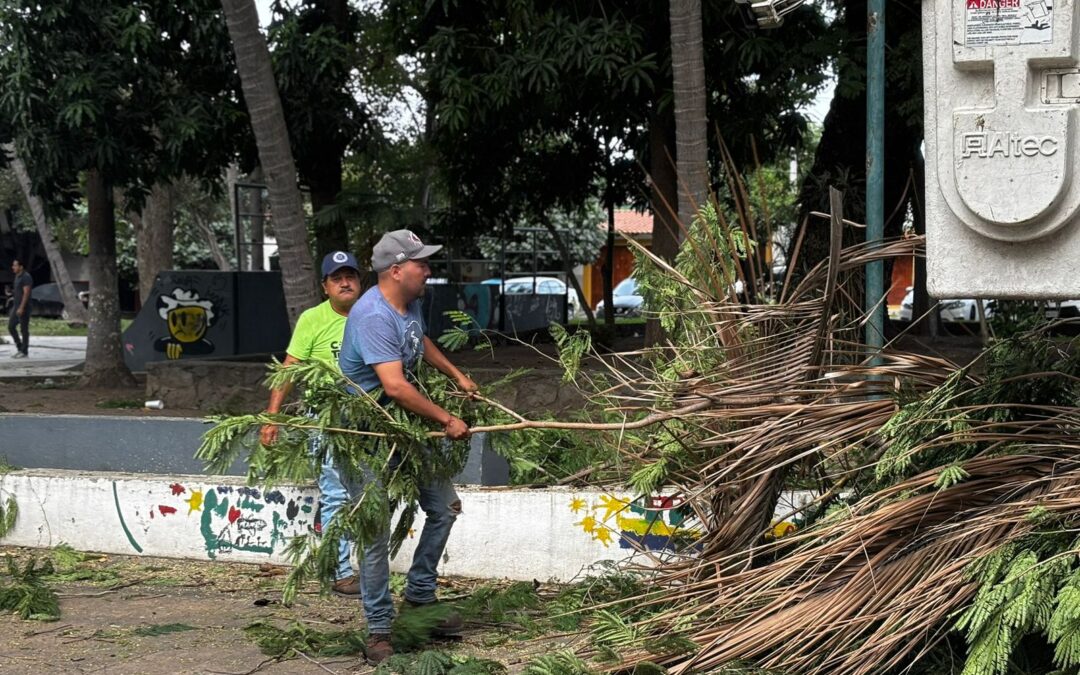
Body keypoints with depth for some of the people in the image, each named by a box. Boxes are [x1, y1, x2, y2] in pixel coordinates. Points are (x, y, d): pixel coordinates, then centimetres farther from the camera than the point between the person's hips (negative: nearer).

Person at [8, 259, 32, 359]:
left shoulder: (26, 277, -14)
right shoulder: (17, 277, 14)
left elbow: (26, 293, -20)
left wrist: (21, 308, -24)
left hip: (23, 308, -9)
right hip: (16, 306, 9)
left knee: (24, 329, -3)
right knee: (11, 327, 7)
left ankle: (24, 352, 3)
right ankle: (19, 348, 14)